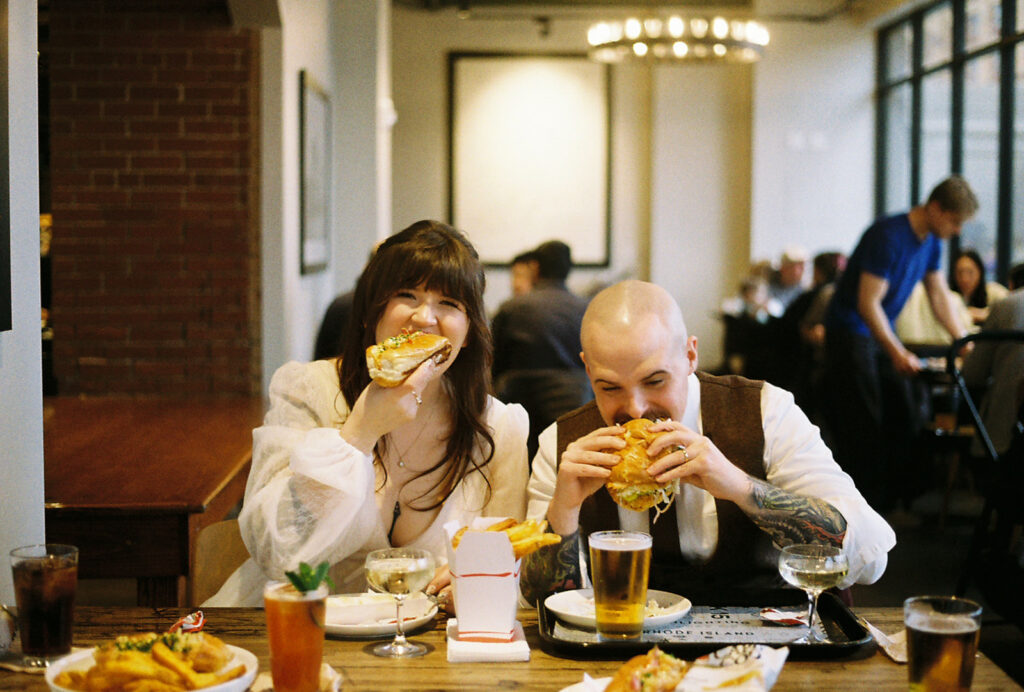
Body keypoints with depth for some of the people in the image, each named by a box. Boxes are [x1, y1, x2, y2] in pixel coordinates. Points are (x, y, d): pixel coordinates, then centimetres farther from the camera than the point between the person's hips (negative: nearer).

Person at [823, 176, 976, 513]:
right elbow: (868, 303, -26)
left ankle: (901, 500, 13)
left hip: (883, 333, 9)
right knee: (861, 426, -8)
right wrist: (898, 353, -27)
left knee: (903, 420, 6)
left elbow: (940, 295, 12)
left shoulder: (931, 241, 4)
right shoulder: (889, 236, -24)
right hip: (850, 332, -9)